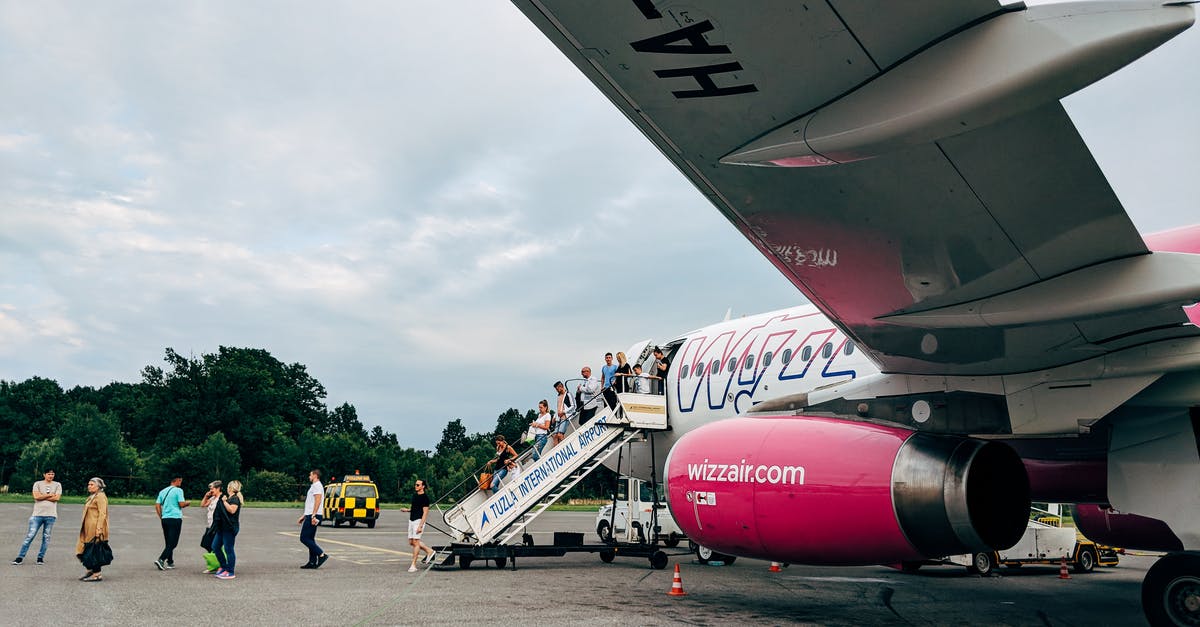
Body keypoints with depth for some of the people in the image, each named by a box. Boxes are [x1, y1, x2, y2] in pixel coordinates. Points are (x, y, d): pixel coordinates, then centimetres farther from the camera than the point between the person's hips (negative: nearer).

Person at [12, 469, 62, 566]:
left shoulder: (57, 485, 8)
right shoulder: (37, 484, 7)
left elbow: (57, 498, -6)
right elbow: (36, 496, -8)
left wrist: (42, 496, -6)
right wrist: (50, 495, -5)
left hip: (51, 515, 1)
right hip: (37, 514, -1)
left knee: (46, 537, 3)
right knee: (30, 535, -4)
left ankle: (41, 557, 11)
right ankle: (20, 557, 1)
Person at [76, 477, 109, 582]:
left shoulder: (100, 497, -12)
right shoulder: (92, 497, 19)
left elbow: (102, 514, -19)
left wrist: (99, 528, -24)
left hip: (95, 530, -10)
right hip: (88, 530, 10)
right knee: (83, 549, 11)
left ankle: (97, 574, 0)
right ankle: (91, 570, 22)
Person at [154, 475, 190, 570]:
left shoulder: (162, 491, 13)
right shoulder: (178, 490, -6)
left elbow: (157, 505, 10)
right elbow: (181, 504, -11)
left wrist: (161, 517, 16)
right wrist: (187, 503, 10)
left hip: (165, 519, 7)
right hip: (175, 518, -7)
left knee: (168, 542, 14)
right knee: (173, 543, -5)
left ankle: (170, 562, 16)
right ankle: (161, 559, -18)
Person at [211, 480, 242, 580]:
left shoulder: (235, 498, -11)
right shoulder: (229, 498, 19)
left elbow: (232, 510, -27)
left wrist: (224, 501, -18)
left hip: (230, 528, -11)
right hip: (222, 527, 11)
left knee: (228, 549, -6)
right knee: (215, 546, 13)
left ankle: (230, 572, -1)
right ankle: (224, 567, 21)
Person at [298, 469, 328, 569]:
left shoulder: (317, 486, -10)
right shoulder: (314, 486, 23)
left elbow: (317, 501, -22)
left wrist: (313, 515, -28)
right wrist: (303, 516, 27)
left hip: (312, 516, -10)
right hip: (310, 516, 10)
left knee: (304, 538, -12)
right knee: (310, 539, 9)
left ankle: (321, 555, -16)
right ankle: (312, 562, 9)